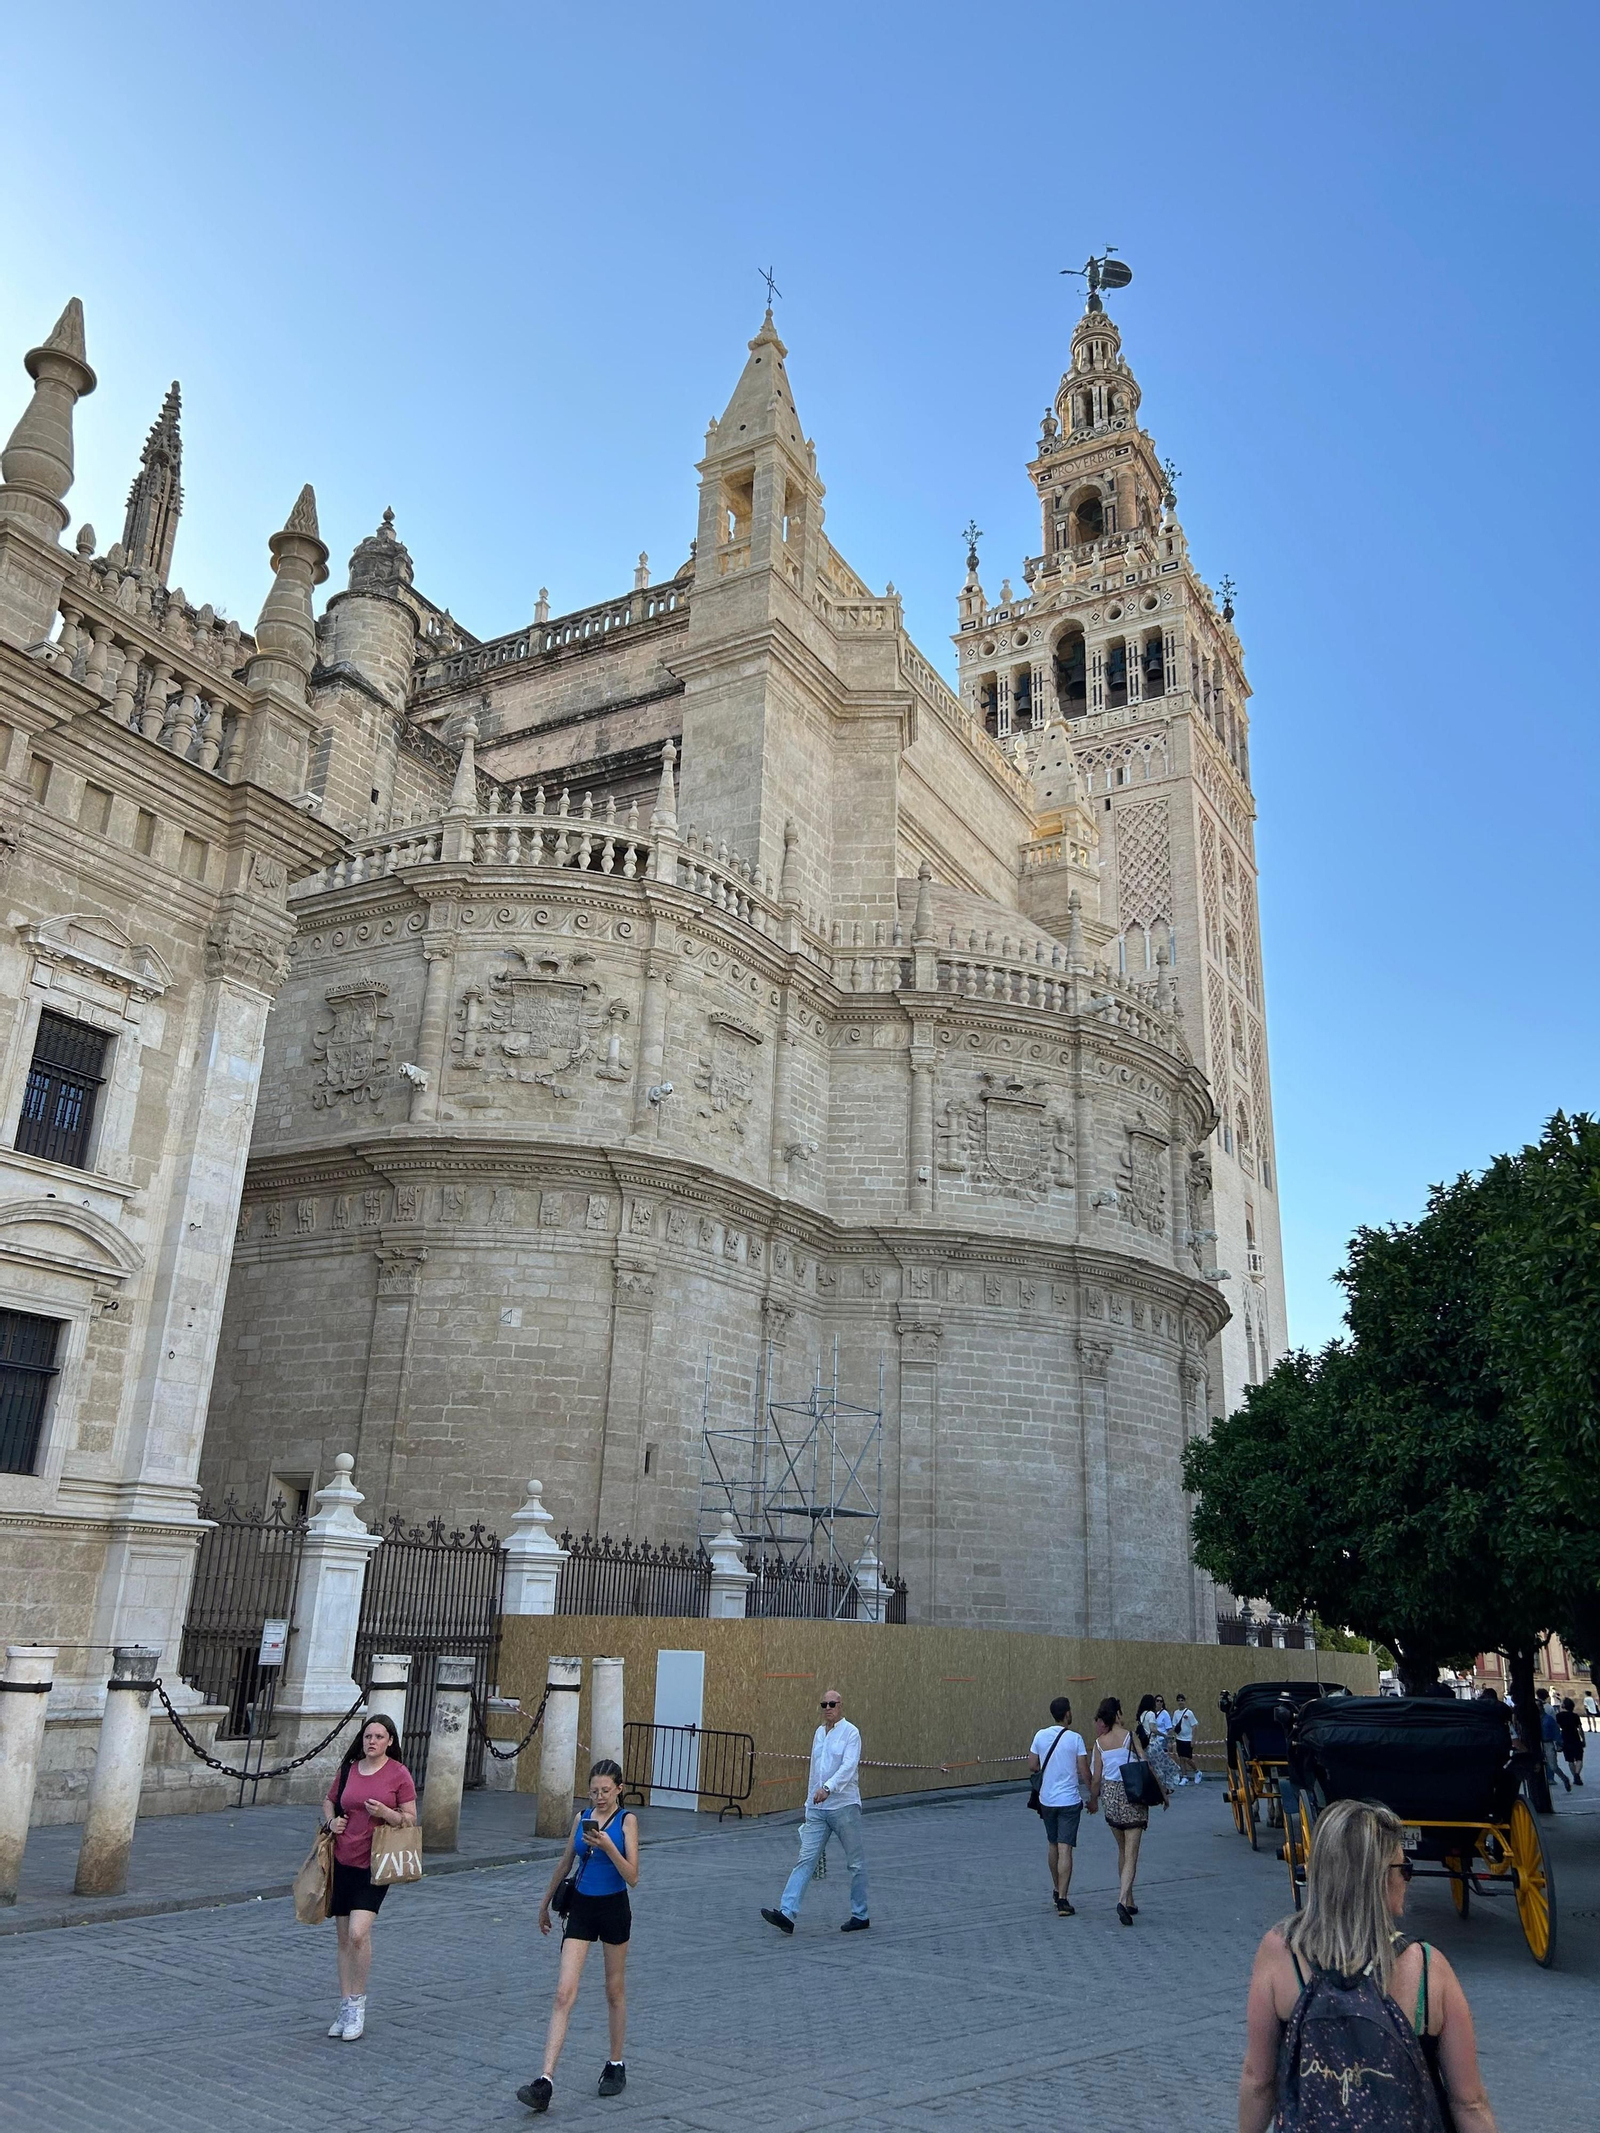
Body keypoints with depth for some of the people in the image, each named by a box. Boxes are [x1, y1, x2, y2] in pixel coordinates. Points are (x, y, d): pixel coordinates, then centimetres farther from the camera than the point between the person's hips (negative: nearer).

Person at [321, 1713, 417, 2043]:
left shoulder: (399, 1774, -6)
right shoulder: (348, 1770, 5)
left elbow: (411, 1820, -3)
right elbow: (329, 1801, 22)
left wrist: (385, 1813, -21)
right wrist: (331, 1820, 1)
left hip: (375, 1865, -4)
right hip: (343, 1861, 5)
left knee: (358, 1933, -17)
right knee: (343, 1938, 10)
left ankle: (358, 2006, 1)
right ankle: (346, 2009, 24)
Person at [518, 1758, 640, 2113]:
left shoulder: (627, 1821, -9)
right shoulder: (581, 1817, 3)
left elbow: (632, 1878, -15)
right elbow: (564, 1864, 16)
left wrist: (608, 1846, -28)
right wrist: (546, 1903, 24)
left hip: (614, 1909, -3)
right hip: (581, 1908, 3)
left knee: (615, 1991, 13)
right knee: (564, 1993, -6)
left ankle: (616, 2064, 31)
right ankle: (545, 2080, -8)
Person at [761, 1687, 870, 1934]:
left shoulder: (850, 1732, -9)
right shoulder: (819, 1733, 12)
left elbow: (849, 1766, -24)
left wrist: (828, 1788, -38)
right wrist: (810, 1802, 20)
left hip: (844, 1807, -6)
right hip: (817, 1809, 6)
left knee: (855, 1863, 8)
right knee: (805, 1860, -5)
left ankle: (860, 1916, 21)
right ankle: (787, 1913, -13)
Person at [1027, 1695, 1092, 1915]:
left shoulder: (1040, 1735, -1)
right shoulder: (1075, 1738, -11)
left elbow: (1032, 1767, 4)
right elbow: (1084, 1772, -10)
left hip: (1046, 1799, 4)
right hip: (1069, 1800, -4)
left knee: (1052, 1845, 20)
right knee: (1065, 1849, -4)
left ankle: (1057, 1891, 34)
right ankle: (1062, 1900, -9)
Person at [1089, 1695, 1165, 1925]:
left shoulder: (1099, 1742, 0)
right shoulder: (1130, 1737, -10)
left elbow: (1096, 1778, 3)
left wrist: (1093, 1800, 19)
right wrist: (1162, 1792, 2)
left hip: (1110, 1796, 4)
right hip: (1132, 1796, -4)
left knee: (1122, 1850, 20)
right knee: (1131, 1854, -1)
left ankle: (1129, 1901, 24)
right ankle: (1123, 1900, -18)